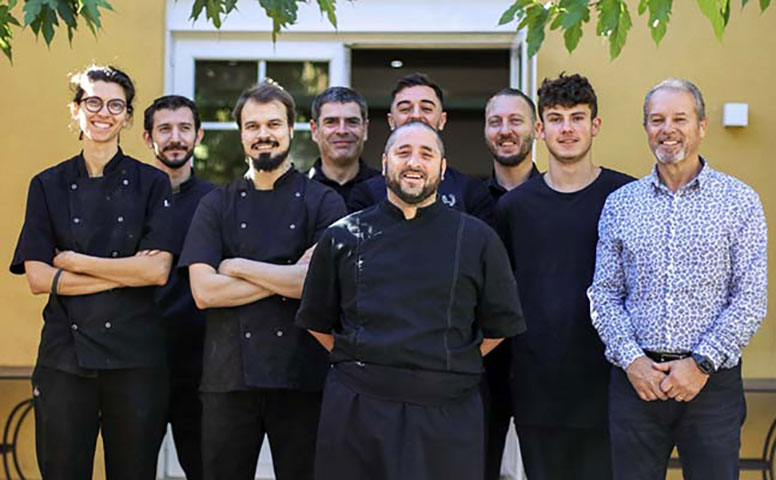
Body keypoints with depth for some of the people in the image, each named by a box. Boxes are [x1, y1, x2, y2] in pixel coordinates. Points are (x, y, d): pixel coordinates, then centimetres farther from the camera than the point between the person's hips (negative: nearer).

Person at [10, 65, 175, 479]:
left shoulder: (152, 183, 3)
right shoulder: (48, 185, 6)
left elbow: (158, 270, -9)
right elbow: (38, 277, -4)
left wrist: (75, 262, -9)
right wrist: (125, 273, -10)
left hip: (134, 354, -1)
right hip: (65, 352, 1)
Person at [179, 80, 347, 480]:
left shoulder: (323, 202, 3)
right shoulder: (216, 205, 8)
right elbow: (204, 291, -5)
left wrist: (239, 267, -7)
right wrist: (289, 278, -9)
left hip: (302, 375, -1)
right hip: (228, 374, 2)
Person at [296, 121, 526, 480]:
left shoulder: (477, 239, 6)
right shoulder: (343, 237, 8)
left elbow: (499, 325, 11)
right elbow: (317, 321, 15)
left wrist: (451, 368, 5)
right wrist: (358, 362, 5)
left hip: (447, 415, -1)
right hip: (356, 410, 1)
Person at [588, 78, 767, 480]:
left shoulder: (739, 201, 2)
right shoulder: (619, 203, 9)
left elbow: (751, 299, -4)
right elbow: (604, 295, 7)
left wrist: (702, 364, -12)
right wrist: (630, 359, -7)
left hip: (712, 380, -2)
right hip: (635, 378, 2)